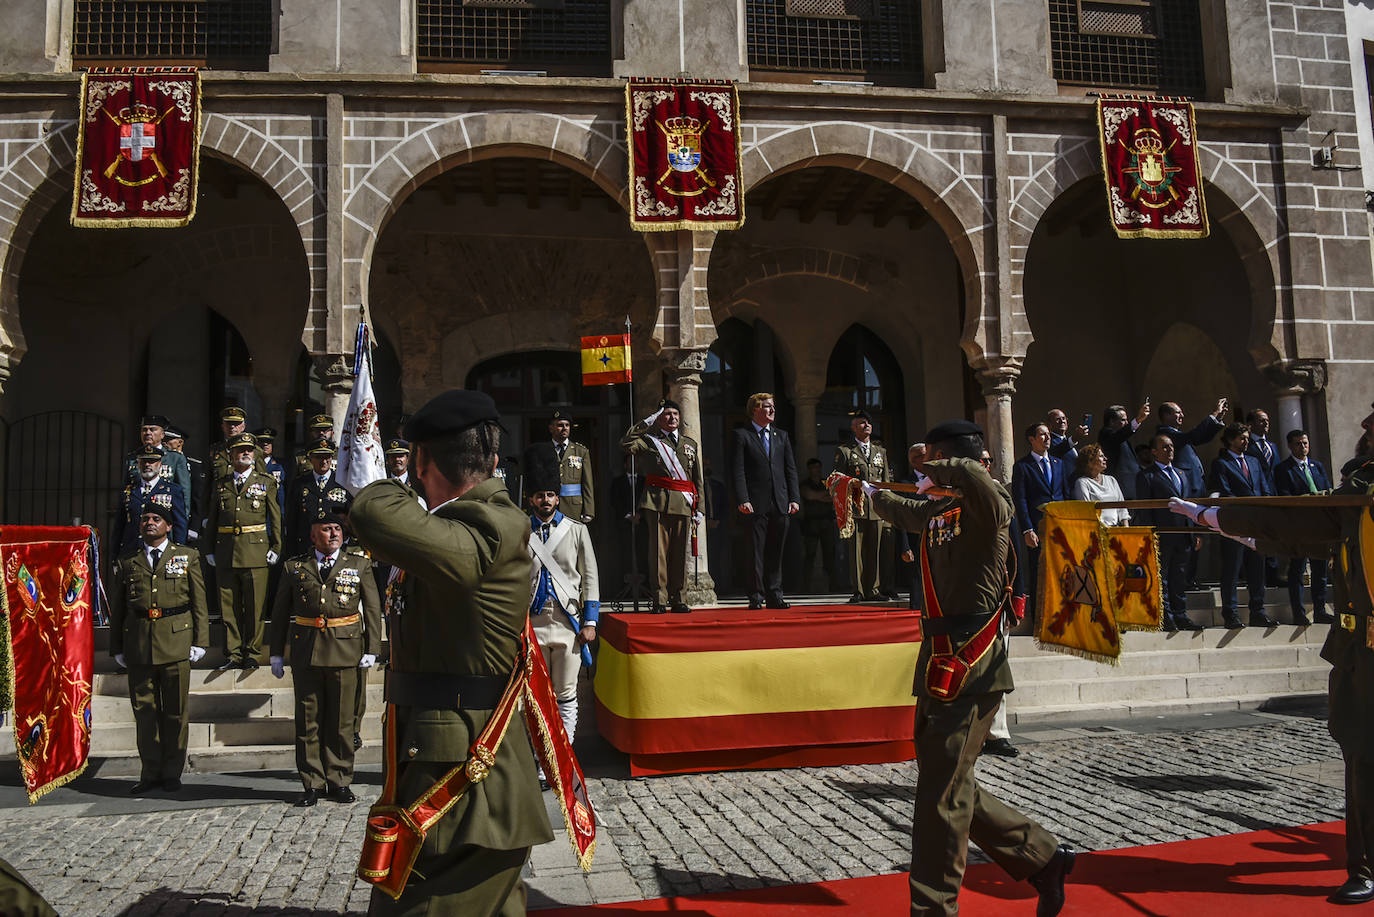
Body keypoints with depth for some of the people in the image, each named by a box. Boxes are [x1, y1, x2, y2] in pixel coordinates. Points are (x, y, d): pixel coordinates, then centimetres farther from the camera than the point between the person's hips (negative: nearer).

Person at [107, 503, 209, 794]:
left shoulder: (187, 557, 8)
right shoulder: (126, 562, 12)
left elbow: (199, 603, 5)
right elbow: (116, 608, 14)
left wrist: (199, 641, -1)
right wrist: (117, 648, 9)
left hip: (176, 641, -1)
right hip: (138, 644, 2)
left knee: (176, 710, 3)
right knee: (144, 710, 5)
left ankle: (172, 772, 14)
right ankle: (150, 773, 15)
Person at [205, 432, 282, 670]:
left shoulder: (266, 482, 7)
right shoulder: (221, 484, 13)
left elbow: (275, 518, 6)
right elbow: (212, 520, 17)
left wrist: (275, 548, 0)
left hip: (256, 550, -2)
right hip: (225, 552, 2)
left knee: (254, 605, -1)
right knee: (229, 605, 4)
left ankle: (251, 652, 9)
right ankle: (233, 654, 13)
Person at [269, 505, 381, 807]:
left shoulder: (359, 563, 6)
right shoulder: (294, 567, 8)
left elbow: (373, 607, 5)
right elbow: (280, 612, 12)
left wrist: (371, 649, -2)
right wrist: (277, 653, 8)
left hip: (345, 651, -1)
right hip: (305, 652, 1)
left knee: (342, 720, 5)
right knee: (308, 720, 5)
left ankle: (340, 781, 16)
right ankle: (312, 784, 15)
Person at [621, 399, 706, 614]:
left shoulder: (690, 444, 19)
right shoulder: (649, 441, 10)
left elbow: (698, 480, 18)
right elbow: (626, 443, -12)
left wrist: (700, 508, 11)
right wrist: (647, 422, -6)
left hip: (683, 504, 3)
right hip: (657, 502, -3)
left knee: (680, 552, 3)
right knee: (658, 550, -5)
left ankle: (677, 598, 11)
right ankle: (660, 600, -2)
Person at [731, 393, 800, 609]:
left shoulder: (781, 436, 17)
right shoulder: (742, 435, 2)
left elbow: (791, 469, 14)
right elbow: (737, 471, -5)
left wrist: (794, 498, 4)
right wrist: (743, 500, -14)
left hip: (780, 504, 4)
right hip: (755, 505, -4)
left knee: (776, 553, 7)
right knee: (756, 552, -1)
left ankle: (774, 595, 14)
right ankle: (756, 597, 6)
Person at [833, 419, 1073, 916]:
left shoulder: (988, 503, -11)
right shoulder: (940, 510, 14)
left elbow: (968, 473, -35)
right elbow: (905, 512, 37)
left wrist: (935, 473, -15)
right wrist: (870, 492, 50)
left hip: (971, 667, -9)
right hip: (941, 660, 9)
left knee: (942, 793, -5)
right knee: (946, 783, 15)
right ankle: (1043, 858, 28)